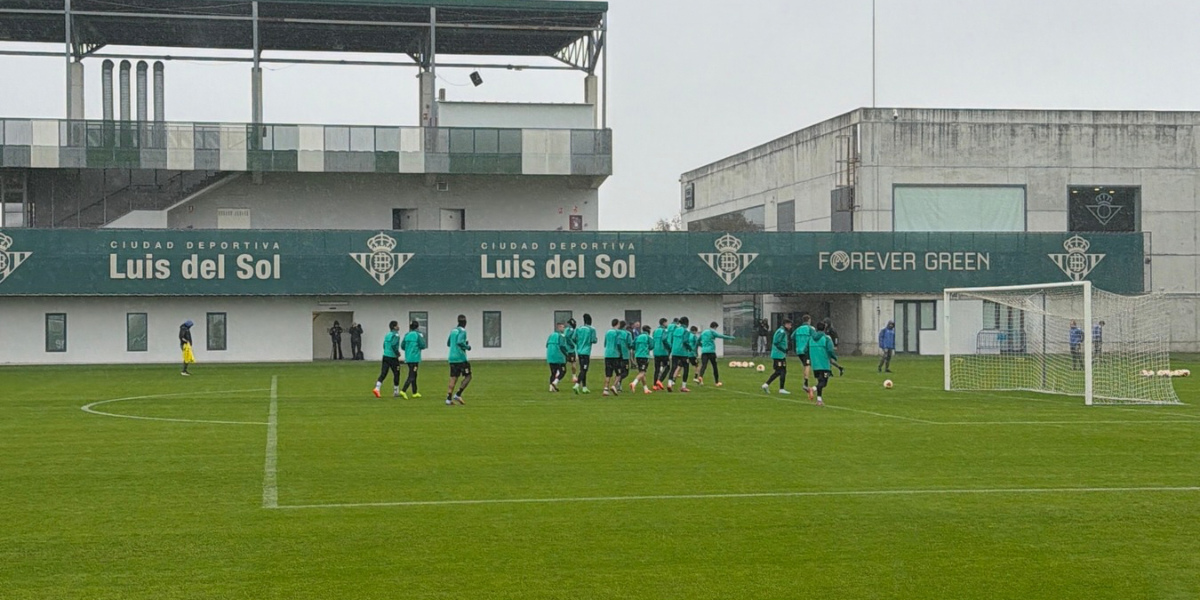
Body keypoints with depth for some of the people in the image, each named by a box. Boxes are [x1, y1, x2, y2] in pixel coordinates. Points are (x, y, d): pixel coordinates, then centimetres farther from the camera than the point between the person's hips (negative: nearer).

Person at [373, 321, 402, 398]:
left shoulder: (387, 335, 13)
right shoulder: (396, 335, -11)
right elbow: (393, 345, -24)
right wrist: (397, 353, -11)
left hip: (385, 356, 7)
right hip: (393, 357, -7)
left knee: (383, 374, 1)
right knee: (396, 374, 7)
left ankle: (377, 388, -16)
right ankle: (396, 392, 14)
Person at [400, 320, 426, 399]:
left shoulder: (407, 335, 6)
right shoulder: (417, 335, -10)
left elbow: (402, 346, 9)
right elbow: (422, 346, -8)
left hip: (408, 358, 7)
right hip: (415, 358, -7)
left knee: (413, 375, 18)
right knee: (411, 376, -6)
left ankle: (415, 393, 25)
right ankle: (403, 391, -19)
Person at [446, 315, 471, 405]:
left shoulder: (453, 331, 14)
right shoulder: (462, 331, -9)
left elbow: (448, 343, 21)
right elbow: (459, 342, -23)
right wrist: (467, 347, -6)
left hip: (452, 358, 7)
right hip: (460, 358, -7)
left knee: (453, 378, 6)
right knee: (468, 377, 4)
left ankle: (449, 399, -2)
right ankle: (458, 395, -6)